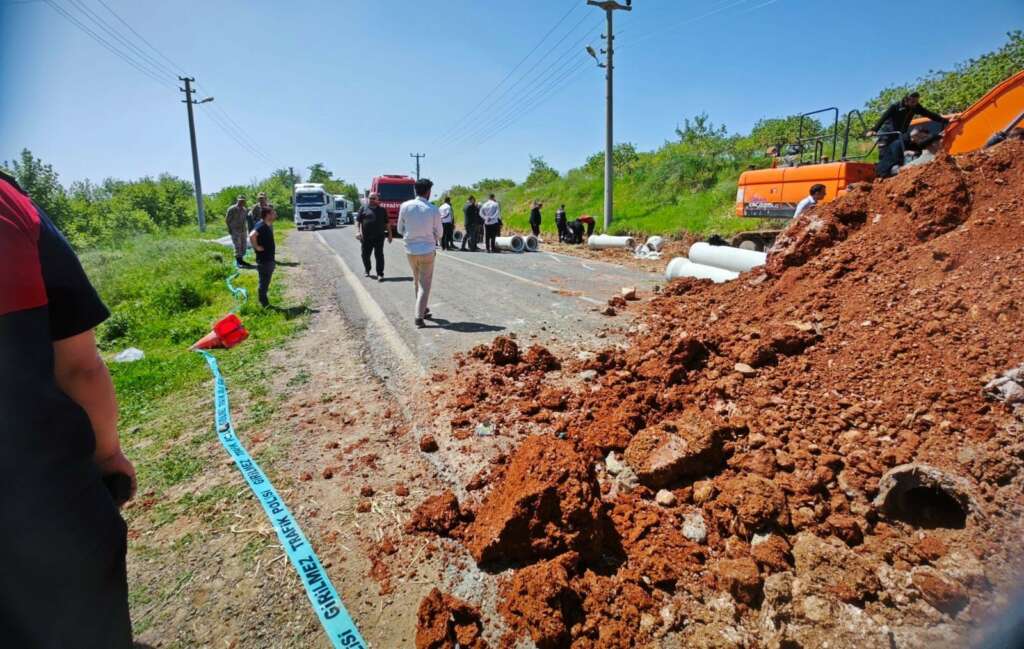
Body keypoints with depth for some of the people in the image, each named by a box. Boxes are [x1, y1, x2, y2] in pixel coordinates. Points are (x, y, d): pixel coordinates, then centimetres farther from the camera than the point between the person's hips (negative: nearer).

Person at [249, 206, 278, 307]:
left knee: (266, 282, 17)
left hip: (269, 259, 10)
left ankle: (264, 302, 27)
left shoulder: (268, 225, 10)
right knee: (264, 282, -1)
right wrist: (256, 247, -25)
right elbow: (252, 235, -36)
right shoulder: (261, 226, -20)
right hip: (263, 260, -10)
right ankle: (264, 304, 7)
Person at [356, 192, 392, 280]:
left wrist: (389, 234, 9)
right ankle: (367, 270, 33)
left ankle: (380, 274, 0)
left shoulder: (382, 210, 9)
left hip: (379, 237, -1)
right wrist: (358, 231, -8)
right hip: (366, 237, 1)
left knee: (379, 255, -4)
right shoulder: (363, 208, 7)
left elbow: (386, 223, 12)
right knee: (365, 255, 10)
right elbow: (358, 221, 5)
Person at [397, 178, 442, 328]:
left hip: (410, 250, 3)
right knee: (425, 284, 4)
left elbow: (400, 229, 4)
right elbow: (439, 233, -1)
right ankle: (419, 316, -3)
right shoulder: (433, 210, -10)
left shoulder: (405, 206, -4)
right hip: (427, 250, -3)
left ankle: (423, 310, 33)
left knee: (416, 281, 22)